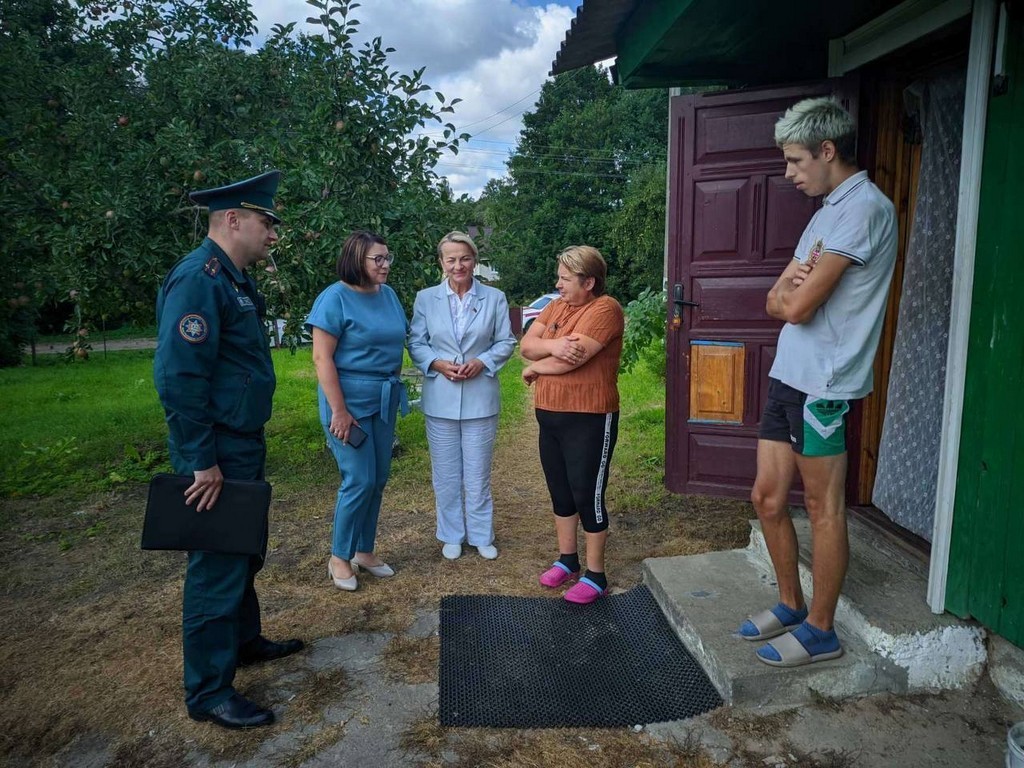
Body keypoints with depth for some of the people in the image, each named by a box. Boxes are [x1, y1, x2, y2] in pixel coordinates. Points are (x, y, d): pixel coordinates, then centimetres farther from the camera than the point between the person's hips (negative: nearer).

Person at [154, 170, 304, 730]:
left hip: (244, 446, 10)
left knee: (244, 555, 22)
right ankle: (207, 692, 18)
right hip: (217, 455, -10)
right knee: (217, 566, 2)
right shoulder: (198, 278, -20)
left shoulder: (233, 277, 12)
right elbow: (178, 377, -26)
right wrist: (202, 462, -22)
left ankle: (244, 640, 41)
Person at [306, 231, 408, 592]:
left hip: (385, 399, 7)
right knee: (360, 480, -5)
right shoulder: (335, 298, -12)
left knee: (378, 479, 10)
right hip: (350, 399, -6)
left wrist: (394, 389, 9)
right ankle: (339, 557, 15)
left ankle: (364, 551, 27)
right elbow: (322, 358, -15)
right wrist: (339, 410, -18)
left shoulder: (388, 294, 7)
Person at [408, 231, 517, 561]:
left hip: (480, 398, 0)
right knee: (445, 473, 10)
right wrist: (439, 363, -14)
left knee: (478, 473, 9)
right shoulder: (425, 298, 2)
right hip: (440, 399, 1)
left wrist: (482, 362, -13)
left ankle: (481, 536, 26)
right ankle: (451, 535, 27)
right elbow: (416, 343, 3)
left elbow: (506, 342, 4)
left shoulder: (495, 298, 2)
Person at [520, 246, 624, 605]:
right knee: (560, 492, 18)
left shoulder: (605, 308, -15)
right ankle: (567, 559, 36)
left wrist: (534, 369, -6)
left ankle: (596, 575, 19)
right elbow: (527, 345, 0)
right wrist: (552, 345, -21)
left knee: (587, 496, 2)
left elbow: (572, 359, -24)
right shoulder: (556, 306, 9)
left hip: (589, 420, -8)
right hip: (549, 415, 8)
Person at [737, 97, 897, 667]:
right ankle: (791, 605, 31)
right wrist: (793, 287, -9)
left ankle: (821, 630, 19)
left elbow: (798, 307, -19)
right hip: (791, 375, 9)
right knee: (768, 497, 14)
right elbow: (776, 302, 12)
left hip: (823, 382, -9)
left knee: (824, 508, 3)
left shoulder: (864, 207, -13)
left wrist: (791, 289, 2)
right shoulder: (831, 208, 19)